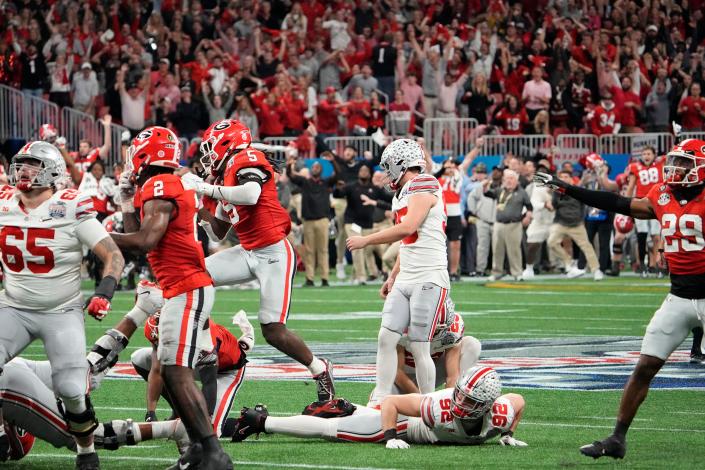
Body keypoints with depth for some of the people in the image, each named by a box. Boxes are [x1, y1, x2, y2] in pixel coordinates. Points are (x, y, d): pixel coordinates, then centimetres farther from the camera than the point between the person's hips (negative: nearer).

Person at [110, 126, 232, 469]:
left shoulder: (159, 187, -12)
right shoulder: (170, 186, 18)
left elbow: (144, 242, -21)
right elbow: (143, 243, 21)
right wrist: (127, 206, 19)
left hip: (188, 291, -10)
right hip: (183, 290, 10)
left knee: (177, 373, -14)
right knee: (169, 372, 13)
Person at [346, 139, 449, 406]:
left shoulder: (423, 189, -12)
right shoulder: (405, 193, 16)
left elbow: (408, 228, -25)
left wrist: (366, 241, -17)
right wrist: (393, 277, 29)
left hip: (429, 280, -9)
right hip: (405, 281, 9)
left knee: (419, 348, -6)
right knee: (386, 338, 1)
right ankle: (380, 402, 3)